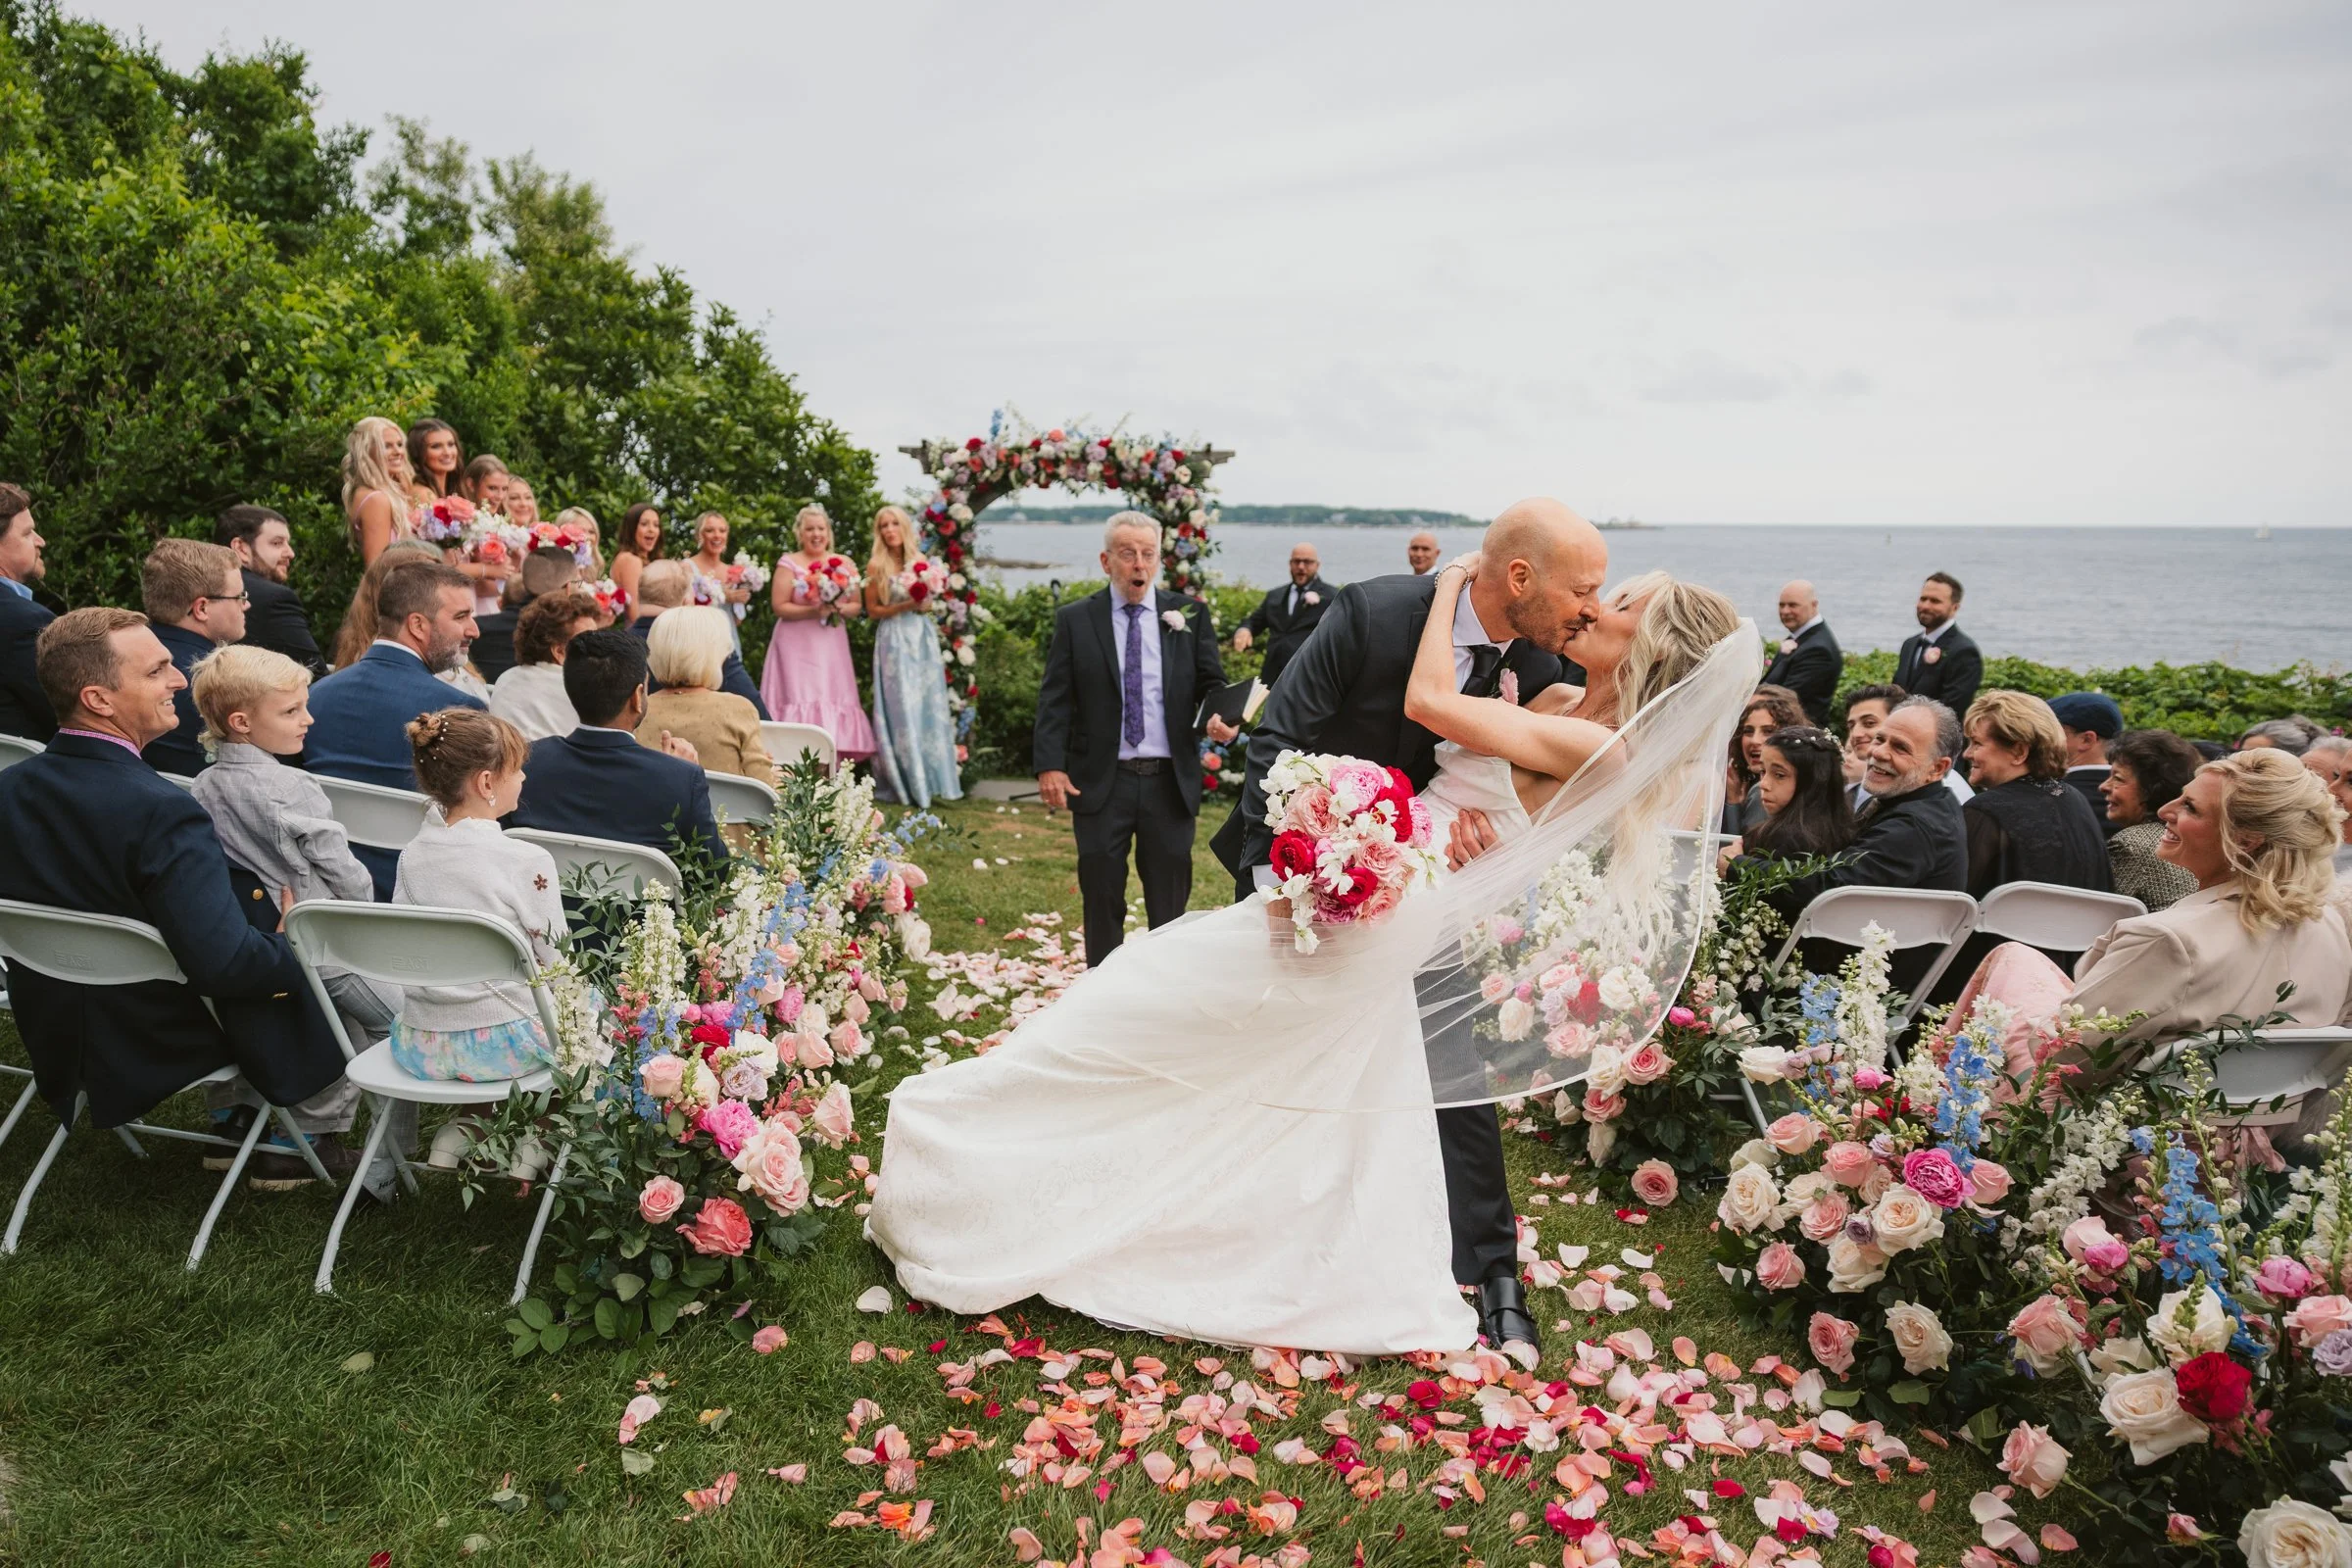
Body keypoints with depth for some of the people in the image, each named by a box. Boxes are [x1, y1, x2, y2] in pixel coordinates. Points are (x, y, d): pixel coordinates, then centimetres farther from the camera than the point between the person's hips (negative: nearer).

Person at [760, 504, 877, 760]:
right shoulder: (789, 564, -1)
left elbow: (855, 605, 11)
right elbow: (780, 607, -7)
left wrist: (839, 610, -10)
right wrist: (813, 611, -18)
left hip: (831, 646, 4)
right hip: (798, 647, -4)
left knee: (833, 701, 0)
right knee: (801, 701, -10)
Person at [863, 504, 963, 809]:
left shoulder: (921, 561, 9)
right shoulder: (876, 565, -2)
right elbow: (873, 611, -2)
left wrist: (927, 604, -4)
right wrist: (905, 606, -14)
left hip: (924, 637, 4)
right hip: (895, 639, -4)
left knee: (930, 706, 2)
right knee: (902, 708, -5)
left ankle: (931, 779, 8)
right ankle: (906, 783, 1)